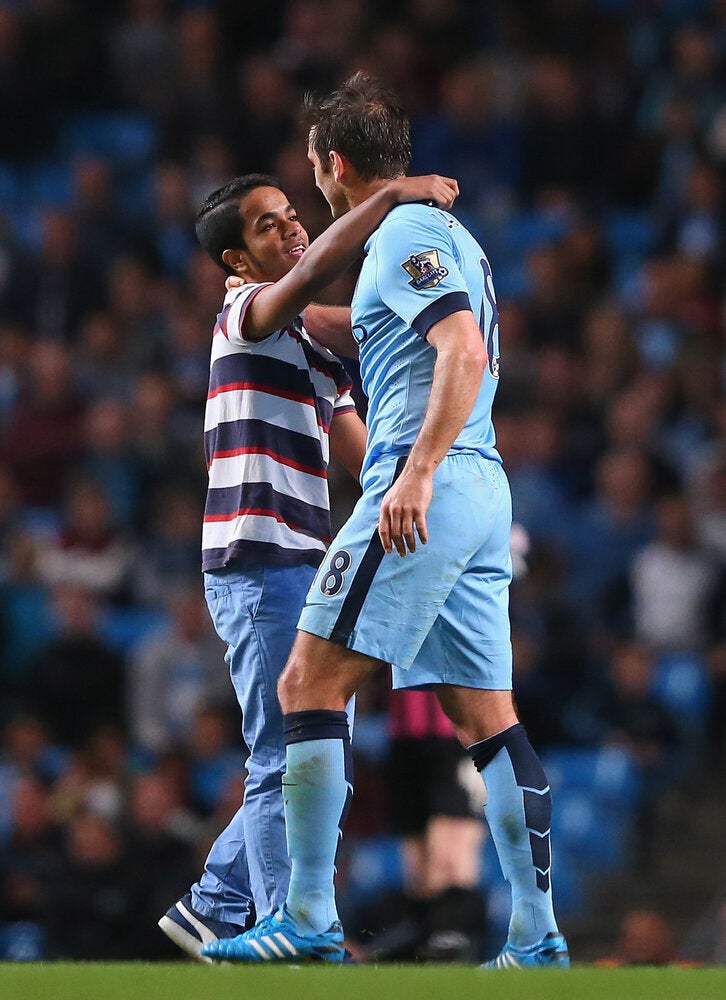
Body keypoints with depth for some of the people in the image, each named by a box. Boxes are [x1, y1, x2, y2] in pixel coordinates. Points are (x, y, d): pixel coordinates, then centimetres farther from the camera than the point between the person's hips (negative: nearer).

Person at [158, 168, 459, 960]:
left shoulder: (316, 350, 22)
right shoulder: (247, 314, -5)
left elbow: (370, 456, 22)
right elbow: (313, 269, -27)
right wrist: (392, 196, -33)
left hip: (304, 572, 9)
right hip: (260, 568, -9)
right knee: (286, 767, -10)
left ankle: (214, 908, 21)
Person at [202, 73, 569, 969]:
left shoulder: (407, 233, -6)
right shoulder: (445, 236, 23)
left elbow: (464, 352, -20)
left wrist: (418, 473, -28)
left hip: (425, 488, -10)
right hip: (481, 493, 10)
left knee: (310, 686, -8)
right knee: (485, 718, 5)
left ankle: (308, 922, -13)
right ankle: (537, 937, 0)